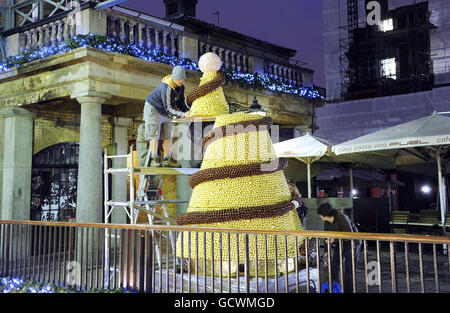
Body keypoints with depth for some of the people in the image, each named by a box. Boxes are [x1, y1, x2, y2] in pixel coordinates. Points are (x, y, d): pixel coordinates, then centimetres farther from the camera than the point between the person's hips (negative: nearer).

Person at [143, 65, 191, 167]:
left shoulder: (181, 85, -9)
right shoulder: (166, 88, -34)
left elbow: (180, 103, -1)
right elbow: (169, 109, -34)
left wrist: (188, 111, -18)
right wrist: (183, 115, -43)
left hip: (164, 111, 7)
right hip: (153, 108, -7)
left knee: (168, 135, -3)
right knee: (154, 133, -14)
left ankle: (167, 160, -4)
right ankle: (154, 160, -16)